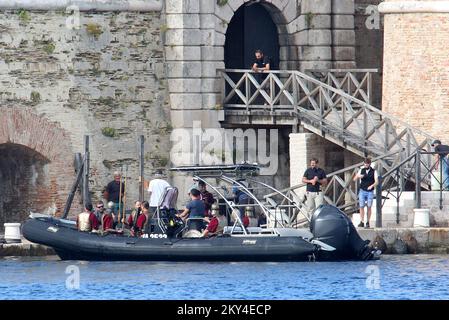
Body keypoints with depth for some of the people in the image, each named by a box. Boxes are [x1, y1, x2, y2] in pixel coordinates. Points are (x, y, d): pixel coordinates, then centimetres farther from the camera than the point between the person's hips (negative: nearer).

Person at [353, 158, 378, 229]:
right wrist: (358, 176, -20)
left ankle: (368, 222, 5)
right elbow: (354, 179, 3)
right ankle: (361, 222, -4)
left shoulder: (373, 172, -1)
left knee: (369, 207, -1)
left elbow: (376, 182, -8)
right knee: (361, 207, -5)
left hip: (370, 192, -2)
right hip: (362, 191, 2)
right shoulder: (361, 171, 6)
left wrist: (372, 185, -29)